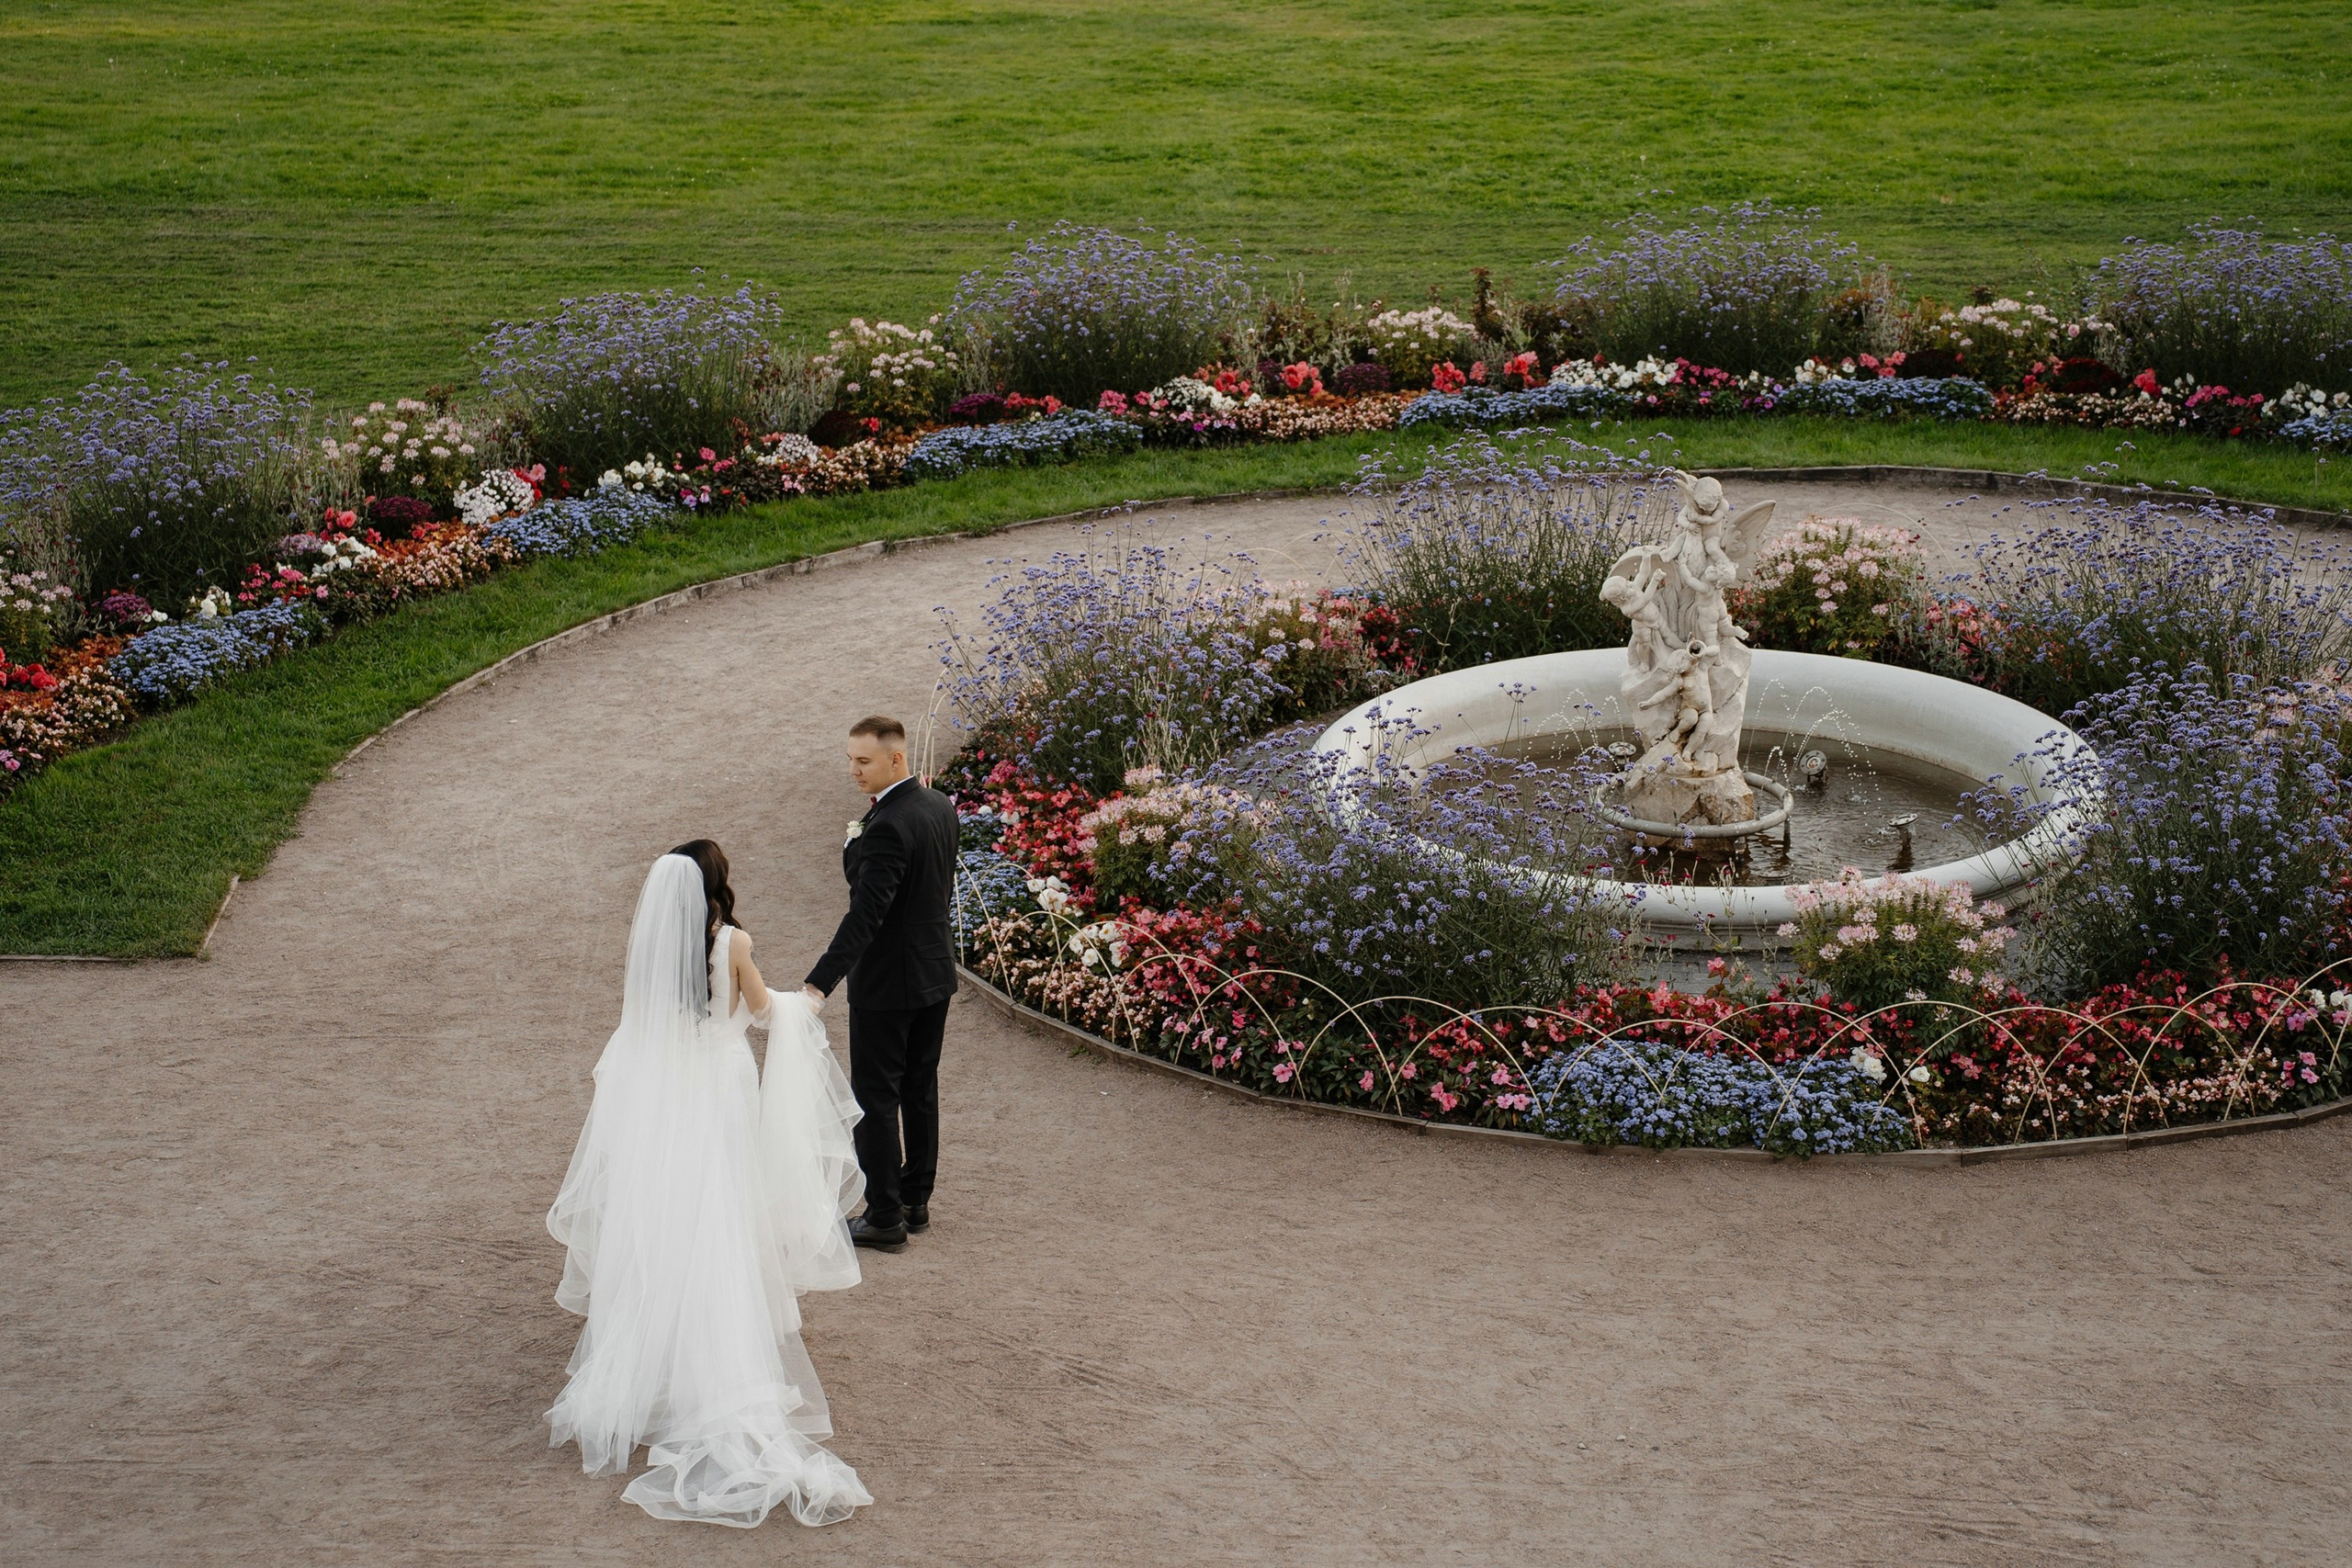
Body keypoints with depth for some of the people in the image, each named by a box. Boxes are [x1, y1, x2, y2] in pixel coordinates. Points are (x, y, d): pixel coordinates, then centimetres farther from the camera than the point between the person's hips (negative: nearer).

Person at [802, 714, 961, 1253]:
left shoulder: (888, 826, -25)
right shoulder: (939, 806, 3)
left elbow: (865, 912, -31)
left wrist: (820, 983, -34)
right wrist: (859, 845, 7)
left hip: (888, 982, -9)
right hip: (936, 971, 9)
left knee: (876, 1097, 2)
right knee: (920, 1089, 17)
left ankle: (884, 1217, 7)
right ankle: (916, 1202, 27)